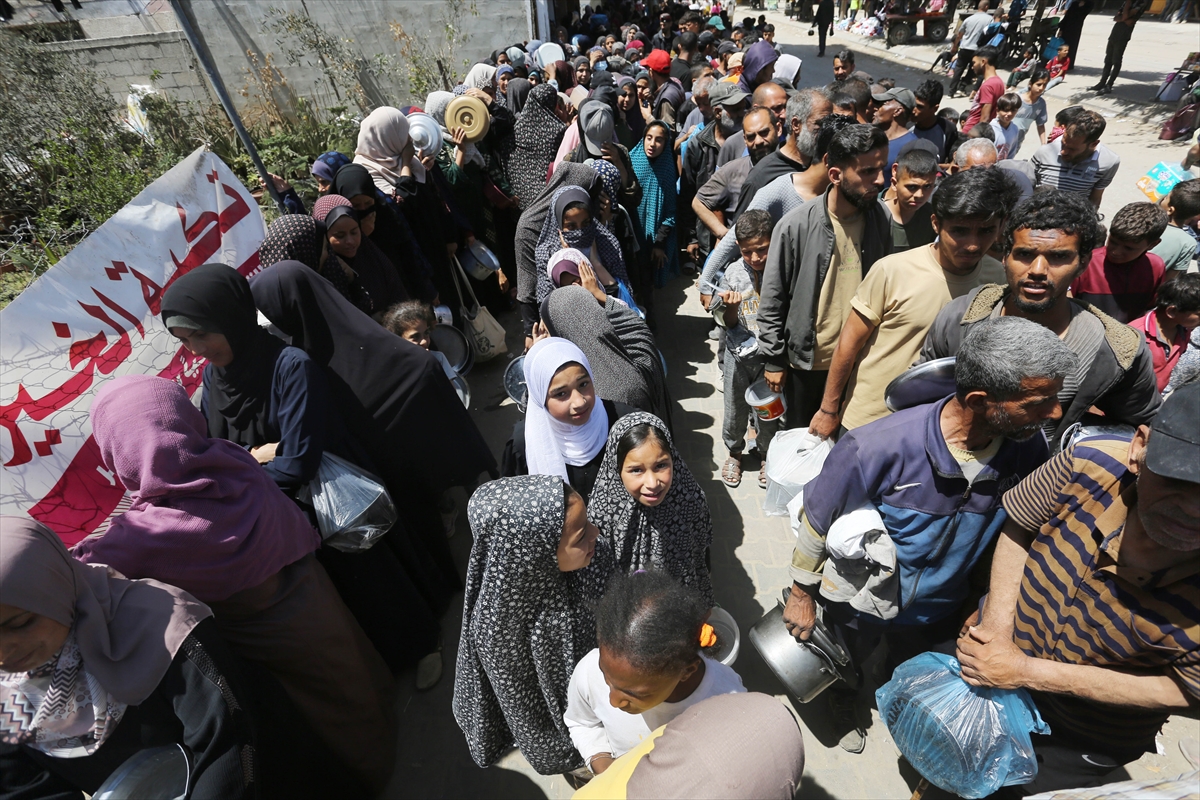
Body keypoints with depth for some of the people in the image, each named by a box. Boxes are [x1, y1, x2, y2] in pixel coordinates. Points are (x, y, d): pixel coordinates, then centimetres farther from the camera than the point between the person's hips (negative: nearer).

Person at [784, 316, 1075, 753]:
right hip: (858, 602, -2)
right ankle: (843, 707, 64)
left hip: (940, 607, 3)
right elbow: (816, 522, -21)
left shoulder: (1030, 448, -23)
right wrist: (802, 595, -9)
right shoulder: (877, 449, -37)